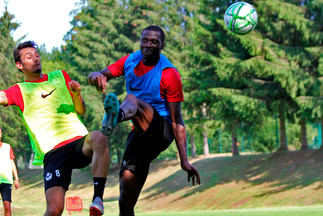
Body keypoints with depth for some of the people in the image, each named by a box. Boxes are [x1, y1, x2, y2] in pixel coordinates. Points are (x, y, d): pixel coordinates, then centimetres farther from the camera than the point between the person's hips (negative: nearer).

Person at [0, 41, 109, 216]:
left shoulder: (60, 76, 23)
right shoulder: (20, 91, 14)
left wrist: (76, 93, 3)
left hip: (79, 140, 2)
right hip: (53, 152, -2)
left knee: (99, 138, -36)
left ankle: (98, 198, -31)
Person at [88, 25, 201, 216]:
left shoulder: (169, 75, -9)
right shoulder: (130, 61, 8)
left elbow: (176, 120, -10)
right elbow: (102, 74, 4)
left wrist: (184, 160, -14)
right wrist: (96, 76, -24)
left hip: (161, 131, -7)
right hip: (141, 134, 7)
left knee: (132, 99, -36)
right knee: (126, 200, -3)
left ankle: (117, 115, -73)